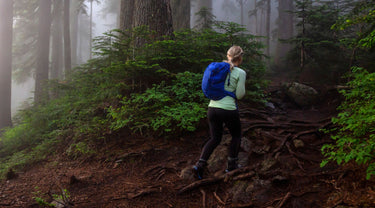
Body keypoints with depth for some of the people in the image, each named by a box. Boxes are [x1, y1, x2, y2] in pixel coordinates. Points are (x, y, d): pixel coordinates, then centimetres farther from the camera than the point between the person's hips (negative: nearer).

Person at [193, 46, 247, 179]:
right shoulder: (240, 73, -6)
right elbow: (240, 95, -6)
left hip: (212, 108, 5)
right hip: (229, 109, -5)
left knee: (215, 139, 18)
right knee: (236, 136, 22)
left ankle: (200, 165, 5)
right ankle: (231, 165, 24)